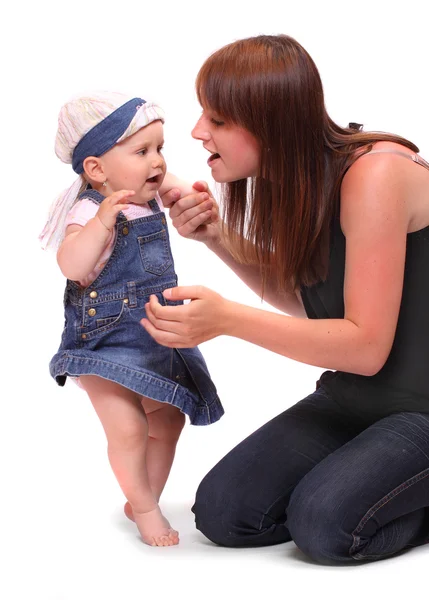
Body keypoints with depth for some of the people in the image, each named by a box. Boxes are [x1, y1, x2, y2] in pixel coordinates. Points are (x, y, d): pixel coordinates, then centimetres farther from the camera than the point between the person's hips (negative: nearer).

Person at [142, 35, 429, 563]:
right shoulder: (302, 178, 3)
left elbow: (367, 345, -24)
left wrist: (228, 319, -30)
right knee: (222, 511, -5)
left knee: (323, 523, -27)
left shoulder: (376, 173, -24)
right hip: (350, 400, 8)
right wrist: (219, 239, -3)